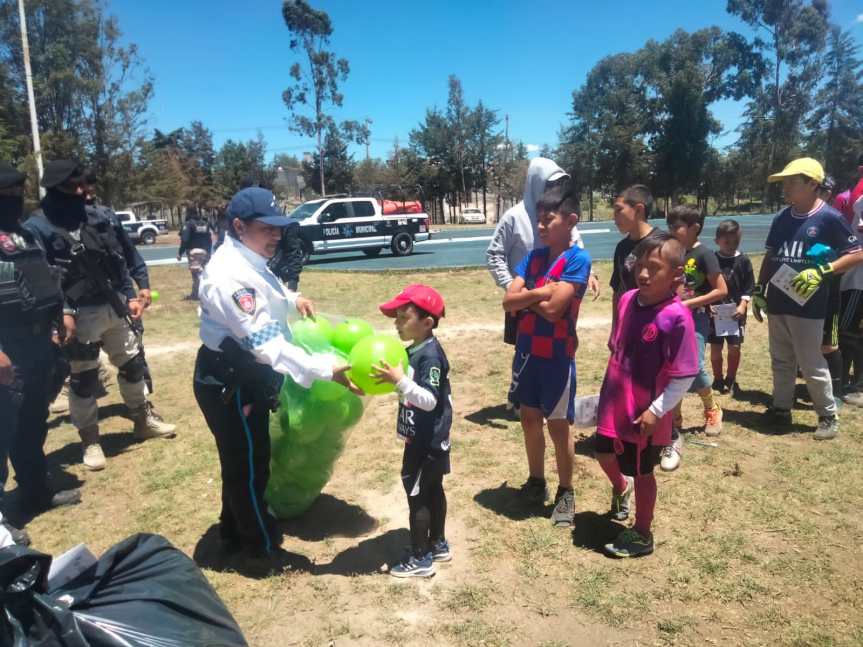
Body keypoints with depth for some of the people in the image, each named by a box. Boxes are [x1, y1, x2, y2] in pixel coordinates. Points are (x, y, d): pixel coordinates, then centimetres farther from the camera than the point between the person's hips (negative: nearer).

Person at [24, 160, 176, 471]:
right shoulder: (37, 228, -10)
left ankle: (143, 419, 36)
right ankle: (90, 440, 23)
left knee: (132, 362, 16)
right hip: (79, 315, -6)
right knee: (83, 378, 6)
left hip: (114, 307, 6)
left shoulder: (97, 220, 8)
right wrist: (60, 312, -25)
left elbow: (118, 262, 12)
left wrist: (130, 296, 6)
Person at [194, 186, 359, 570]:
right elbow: (265, 342, -37)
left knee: (241, 462, 24)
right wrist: (325, 371, -41)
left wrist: (291, 299, 17)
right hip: (229, 384, -11)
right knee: (248, 465, 7)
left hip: (241, 377, 11)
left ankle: (235, 533, 43)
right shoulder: (232, 274, -29)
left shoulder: (247, 261, 6)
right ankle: (260, 546, 27)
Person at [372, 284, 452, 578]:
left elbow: (429, 400, -30)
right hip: (429, 440, 10)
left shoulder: (431, 356, -24)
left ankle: (421, 559, 12)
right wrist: (389, 378, 5)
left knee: (417, 495, 0)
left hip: (426, 442, -10)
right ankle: (438, 545, 34)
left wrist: (400, 380, -37)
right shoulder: (414, 351, 6)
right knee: (433, 490, 19)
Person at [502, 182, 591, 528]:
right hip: (527, 351, 6)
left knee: (558, 425, 6)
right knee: (529, 419, 16)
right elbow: (508, 301, -5)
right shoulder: (532, 257, 4)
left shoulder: (578, 259, -13)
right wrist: (540, 292, -18)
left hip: (557, 355, -6)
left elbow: (553, 309, -22)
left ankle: (565, 493, 24)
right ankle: (536, 482, 35)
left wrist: (527, 296, -7)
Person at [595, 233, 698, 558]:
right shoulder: (627, 300, -3)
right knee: (605, 454, 24)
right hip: (614, 403, 7)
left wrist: (656, 411, -19)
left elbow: (684, 376, -20)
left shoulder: (677, 316, -24)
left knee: (642, 472, 12)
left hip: (645, 413, -6)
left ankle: (641, 535, 33)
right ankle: (621, 488, 57)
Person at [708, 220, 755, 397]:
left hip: (736, 312, 0)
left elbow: (748, 288, 1)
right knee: (716, 347, 6)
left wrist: (742, 306, -11)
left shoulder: (743, 261, -1)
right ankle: (718, 379, 22)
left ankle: (731, 379, 20)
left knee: (734, 347, 2)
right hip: (714, 312, 0)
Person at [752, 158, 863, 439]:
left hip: (807, 306, -6)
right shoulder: (782, 218, 8)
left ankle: (829, 416, 20)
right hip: (777, 302, 6)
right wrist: (759, 290, 12)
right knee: (781, 362, 15)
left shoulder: (829, 218, -10)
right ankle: (781, 410, 27)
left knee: (812, 365, 2)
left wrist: (821, 271, -21)